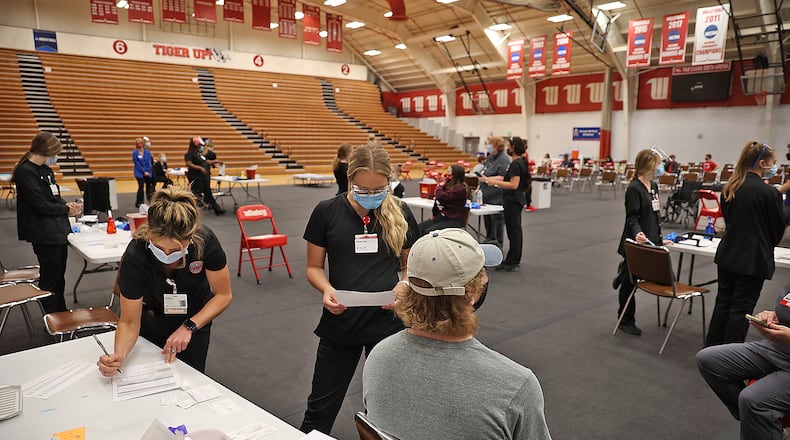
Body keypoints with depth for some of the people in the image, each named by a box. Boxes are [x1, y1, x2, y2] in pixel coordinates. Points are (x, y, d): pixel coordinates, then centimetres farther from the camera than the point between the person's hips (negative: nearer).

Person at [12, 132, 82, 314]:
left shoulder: (45, 169, 10)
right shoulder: (25, 171, -16)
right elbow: (40, 205, -19)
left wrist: (66, 204, -2)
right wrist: (66, 210, -7)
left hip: (59, 230, 9)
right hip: (44, 234, -9)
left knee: (59, 277, 17)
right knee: (49, 280, 2)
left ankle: (62, 315, 29)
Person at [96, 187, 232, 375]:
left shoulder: (205, 241, -33)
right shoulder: (135, 255, -34)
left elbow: (223, 295, -19)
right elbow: (129, 322, -24)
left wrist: (189, 327, -30)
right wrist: (119, 356, -42)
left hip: (195, 315, 0)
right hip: (151, 316, 0)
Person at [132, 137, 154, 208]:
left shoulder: (147, 152, 5)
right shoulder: (135, 153, -3)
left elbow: (149, 162, 2)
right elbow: (137, 164, -7)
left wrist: (148, 171, -9)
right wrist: (144, 171, -12)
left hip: (148, 172, 3)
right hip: (139, 173, -3)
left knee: (149, 186, 7)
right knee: (141, 187, -9)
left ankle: (150, 201, 18)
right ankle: (139, 203, -1)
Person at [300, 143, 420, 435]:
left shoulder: (400, 214, -3)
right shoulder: (327, 212, -6)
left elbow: (410, 266, 7)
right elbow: (314, 267, 1)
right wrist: (327, 290, -19)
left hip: (388, 321, 1)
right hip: (340, 322, 0)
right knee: (321, 406, 13)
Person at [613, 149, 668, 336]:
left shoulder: (654, 186, 11)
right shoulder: (634, 188, -14)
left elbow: (656, 215, 18)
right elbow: (632, 217, -18)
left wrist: (659, 238, 18)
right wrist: (637, 233, -36)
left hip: (650, 241, 7)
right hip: (634, 243, -7)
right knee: (629, 282, 5)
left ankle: (624, 271, 37)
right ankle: (626, 321, 20)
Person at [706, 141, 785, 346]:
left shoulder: (729, 188, 2)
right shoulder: (769, 193, -16)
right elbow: (778, 228, -3)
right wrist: (769, 244, 15)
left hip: (727, 255, 6)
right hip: (753, 260, -6)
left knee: (723, 302, 15)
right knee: (741, 308, 3)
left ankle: (711, 350, 24)